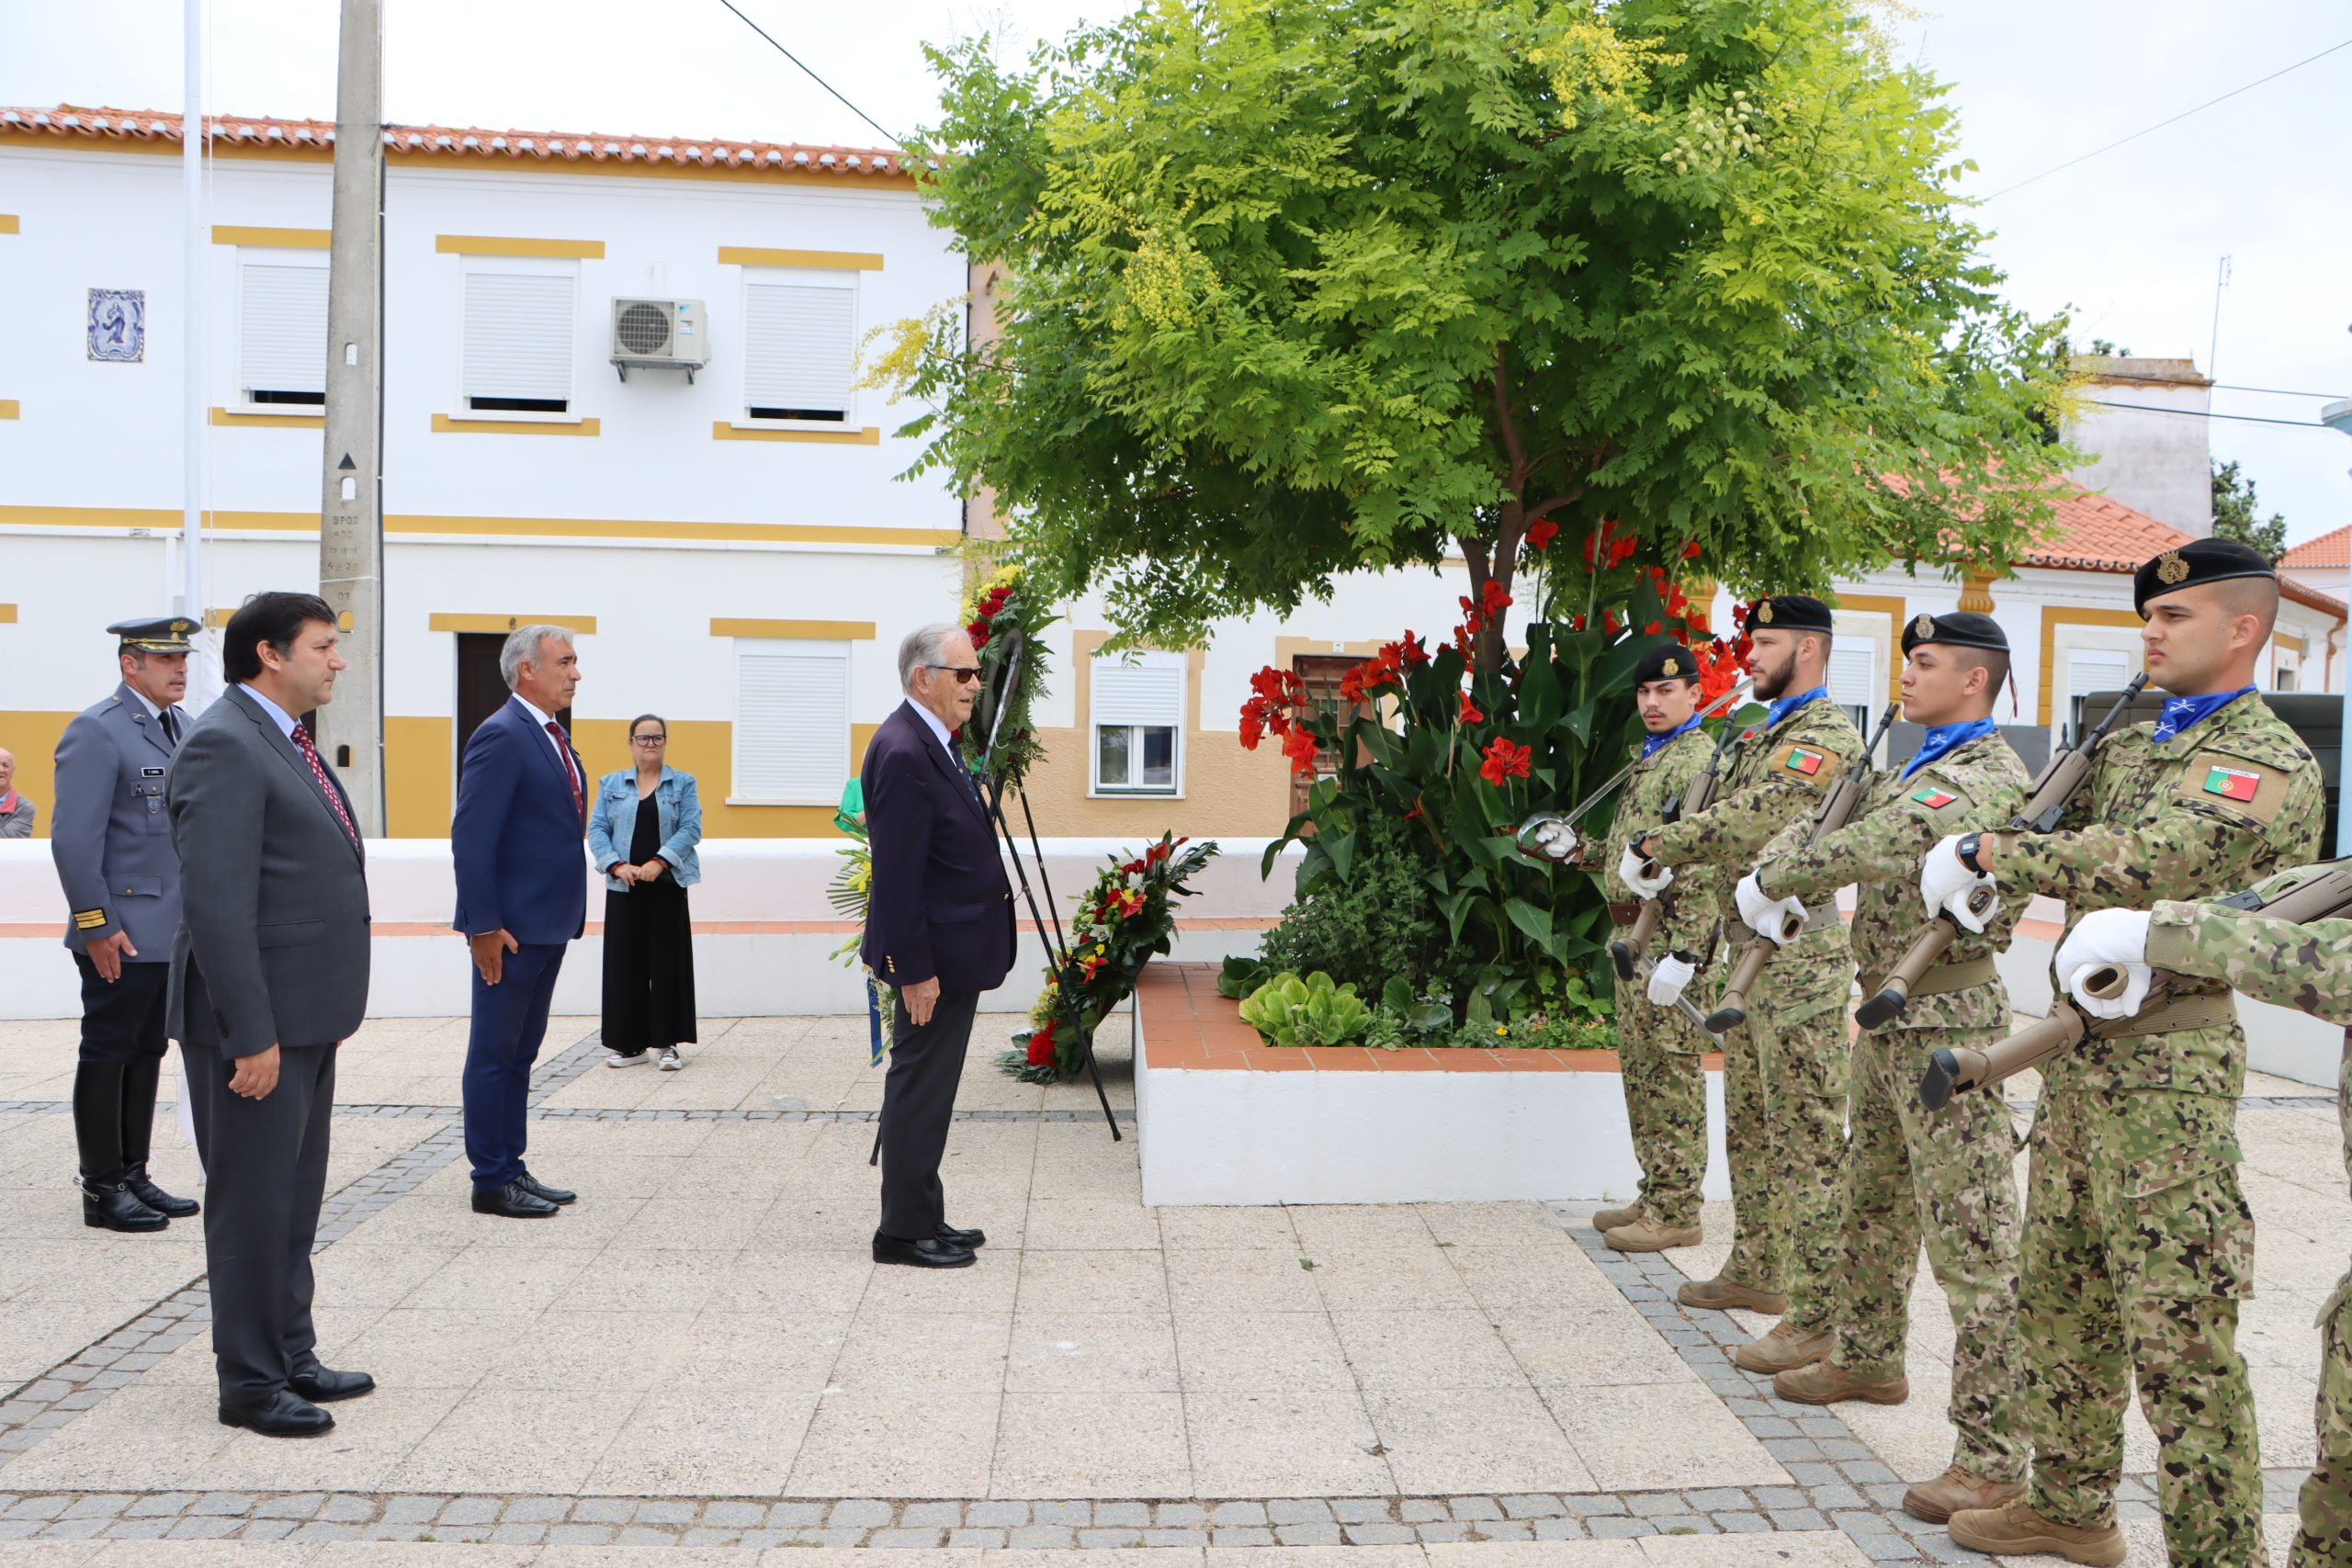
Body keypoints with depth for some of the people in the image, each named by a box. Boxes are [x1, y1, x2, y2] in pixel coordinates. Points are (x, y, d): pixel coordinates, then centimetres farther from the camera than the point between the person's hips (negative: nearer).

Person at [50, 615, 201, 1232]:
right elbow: (73, 839, -16)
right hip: (122, 935, -8)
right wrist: (94, 925, -18)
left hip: (172, 932, 8)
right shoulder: (95, 731, -11)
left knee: (147, 1053, 14)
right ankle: (101, 1190, 10)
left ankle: (134, 1176, 23)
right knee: (107, 1054, 2)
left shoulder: (181, 725, 14)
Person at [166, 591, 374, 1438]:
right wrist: (251, 1034, -23)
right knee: (252, 1202, 2)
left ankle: (292, 1358, 30)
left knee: (295, 1200, 17)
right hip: (259, 1018, -10)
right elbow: (218, 905, -22)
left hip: (307, 1013, 10)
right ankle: (250, 1384, 14)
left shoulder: (283, 741, 15)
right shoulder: (224, 746, -16)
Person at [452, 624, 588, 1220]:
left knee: (521, 1054, 15)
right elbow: (471, 839, -19)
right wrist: (483, 925, -21)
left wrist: (568, 914, 14)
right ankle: (491, 1182, 10)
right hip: (511, 927, -9)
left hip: (548, 925, 9)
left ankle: (512, 1168, 25)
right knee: (494, 1055, 2)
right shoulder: (502, 736, -15)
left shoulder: (552, 738, 14)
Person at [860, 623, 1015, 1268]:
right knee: (919, 1090, 0)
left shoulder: (932, 743, 12)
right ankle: (904, 1232, 11)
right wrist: (914, 968, -23)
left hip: (952, 950, 11)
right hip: (933, 956, -11)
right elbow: (897, 875, -23)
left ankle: (924, 1220, 26)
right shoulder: (903, 752, -21)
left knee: (927, 1090, 16)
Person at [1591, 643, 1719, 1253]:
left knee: (1673, 1075, -3)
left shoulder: (1698, 760, -13)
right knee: (1641, 1071, 15)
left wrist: (1681, 955, -24)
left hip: (1670, 938, -10)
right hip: (1634, 936, 10)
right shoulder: (1649, 759, 18)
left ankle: (1677, 1213, 4)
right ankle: (1654, 1196, 25)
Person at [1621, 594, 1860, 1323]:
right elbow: (1730, 849, 19)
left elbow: (1746, 822, -26)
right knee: (1750, 1127, 18)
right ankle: (1755, 1274, 30)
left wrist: (1651, 846, -15)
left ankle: (1824, 1313, 0)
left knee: (1806, 1140, -6)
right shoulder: (1769, 736, 19)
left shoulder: (1827, 737, -13)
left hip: (1798, 963, -10)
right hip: (1750, 958, 10)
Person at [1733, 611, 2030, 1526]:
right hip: (1886, 1016, 10)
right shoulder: (1917, 769, 16)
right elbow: (1854, 833, 19)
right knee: (1873, 1204, 23)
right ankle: (1866, 1357, 42)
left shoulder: (1988, 775, -16)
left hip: (1947, 1023, -10)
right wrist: (1789, 899, 1)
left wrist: (1769, 879, -21)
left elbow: (1887, 844, -31)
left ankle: (1993, 1459, -4)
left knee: (1970, 1237, -8)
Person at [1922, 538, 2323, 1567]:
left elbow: (2145, 861, -24)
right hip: (2078, 1052, 9)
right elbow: (2061, 833, 18)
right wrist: (1972, 875, -4)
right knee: (2060, 1293, 17)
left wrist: (1987, 852, -18)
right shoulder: (2125, 744, 16)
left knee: (2178, 1333, -5)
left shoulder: (2271, 763, -11)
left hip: (2168, 1066, -9)